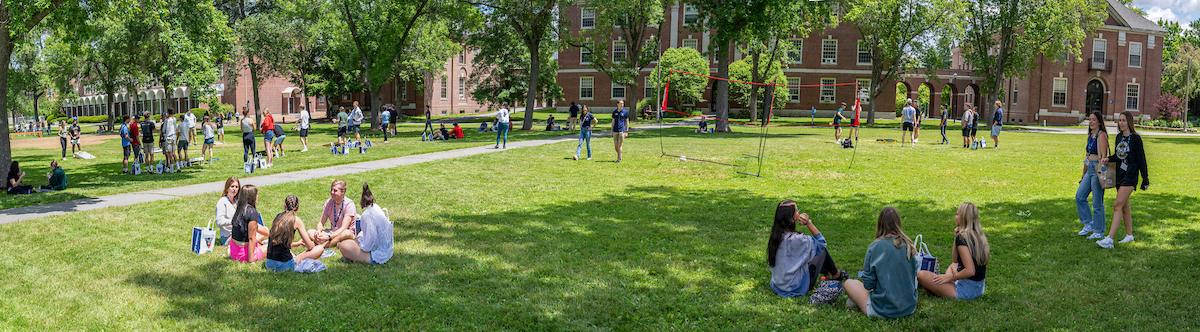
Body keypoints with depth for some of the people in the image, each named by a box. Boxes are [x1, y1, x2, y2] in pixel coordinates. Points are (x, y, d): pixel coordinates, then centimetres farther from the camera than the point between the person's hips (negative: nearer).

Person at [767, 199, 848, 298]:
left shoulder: (775, 235, -7)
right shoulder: (796, 239, -29)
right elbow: (821, 242, -12)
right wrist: (809, 223, -17)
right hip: (796, 288, -7)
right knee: (823, 251, 10)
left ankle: (828, 273, 48)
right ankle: (835, 274, 37)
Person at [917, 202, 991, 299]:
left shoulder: (962, 238, -19)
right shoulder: (979, 235, 10)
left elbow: (970, 271, -26)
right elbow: (955, 260, 18)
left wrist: (950, 277, -13)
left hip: (966, 291, -10)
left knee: (921, 275, -13)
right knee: (953, 265, 39)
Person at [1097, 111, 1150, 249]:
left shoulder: (1135, 138, -10)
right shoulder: (1119, 137, 11)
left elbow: (1141, 159, -8)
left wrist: (1145, 179, -6)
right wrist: (1108, 159, 2)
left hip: (1130, 176, -8)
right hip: (1120, 174, 8)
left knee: (1117, 205, -15)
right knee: (1124, 206, 14)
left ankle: (1109, 239, -19)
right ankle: (1129, 235, 27)